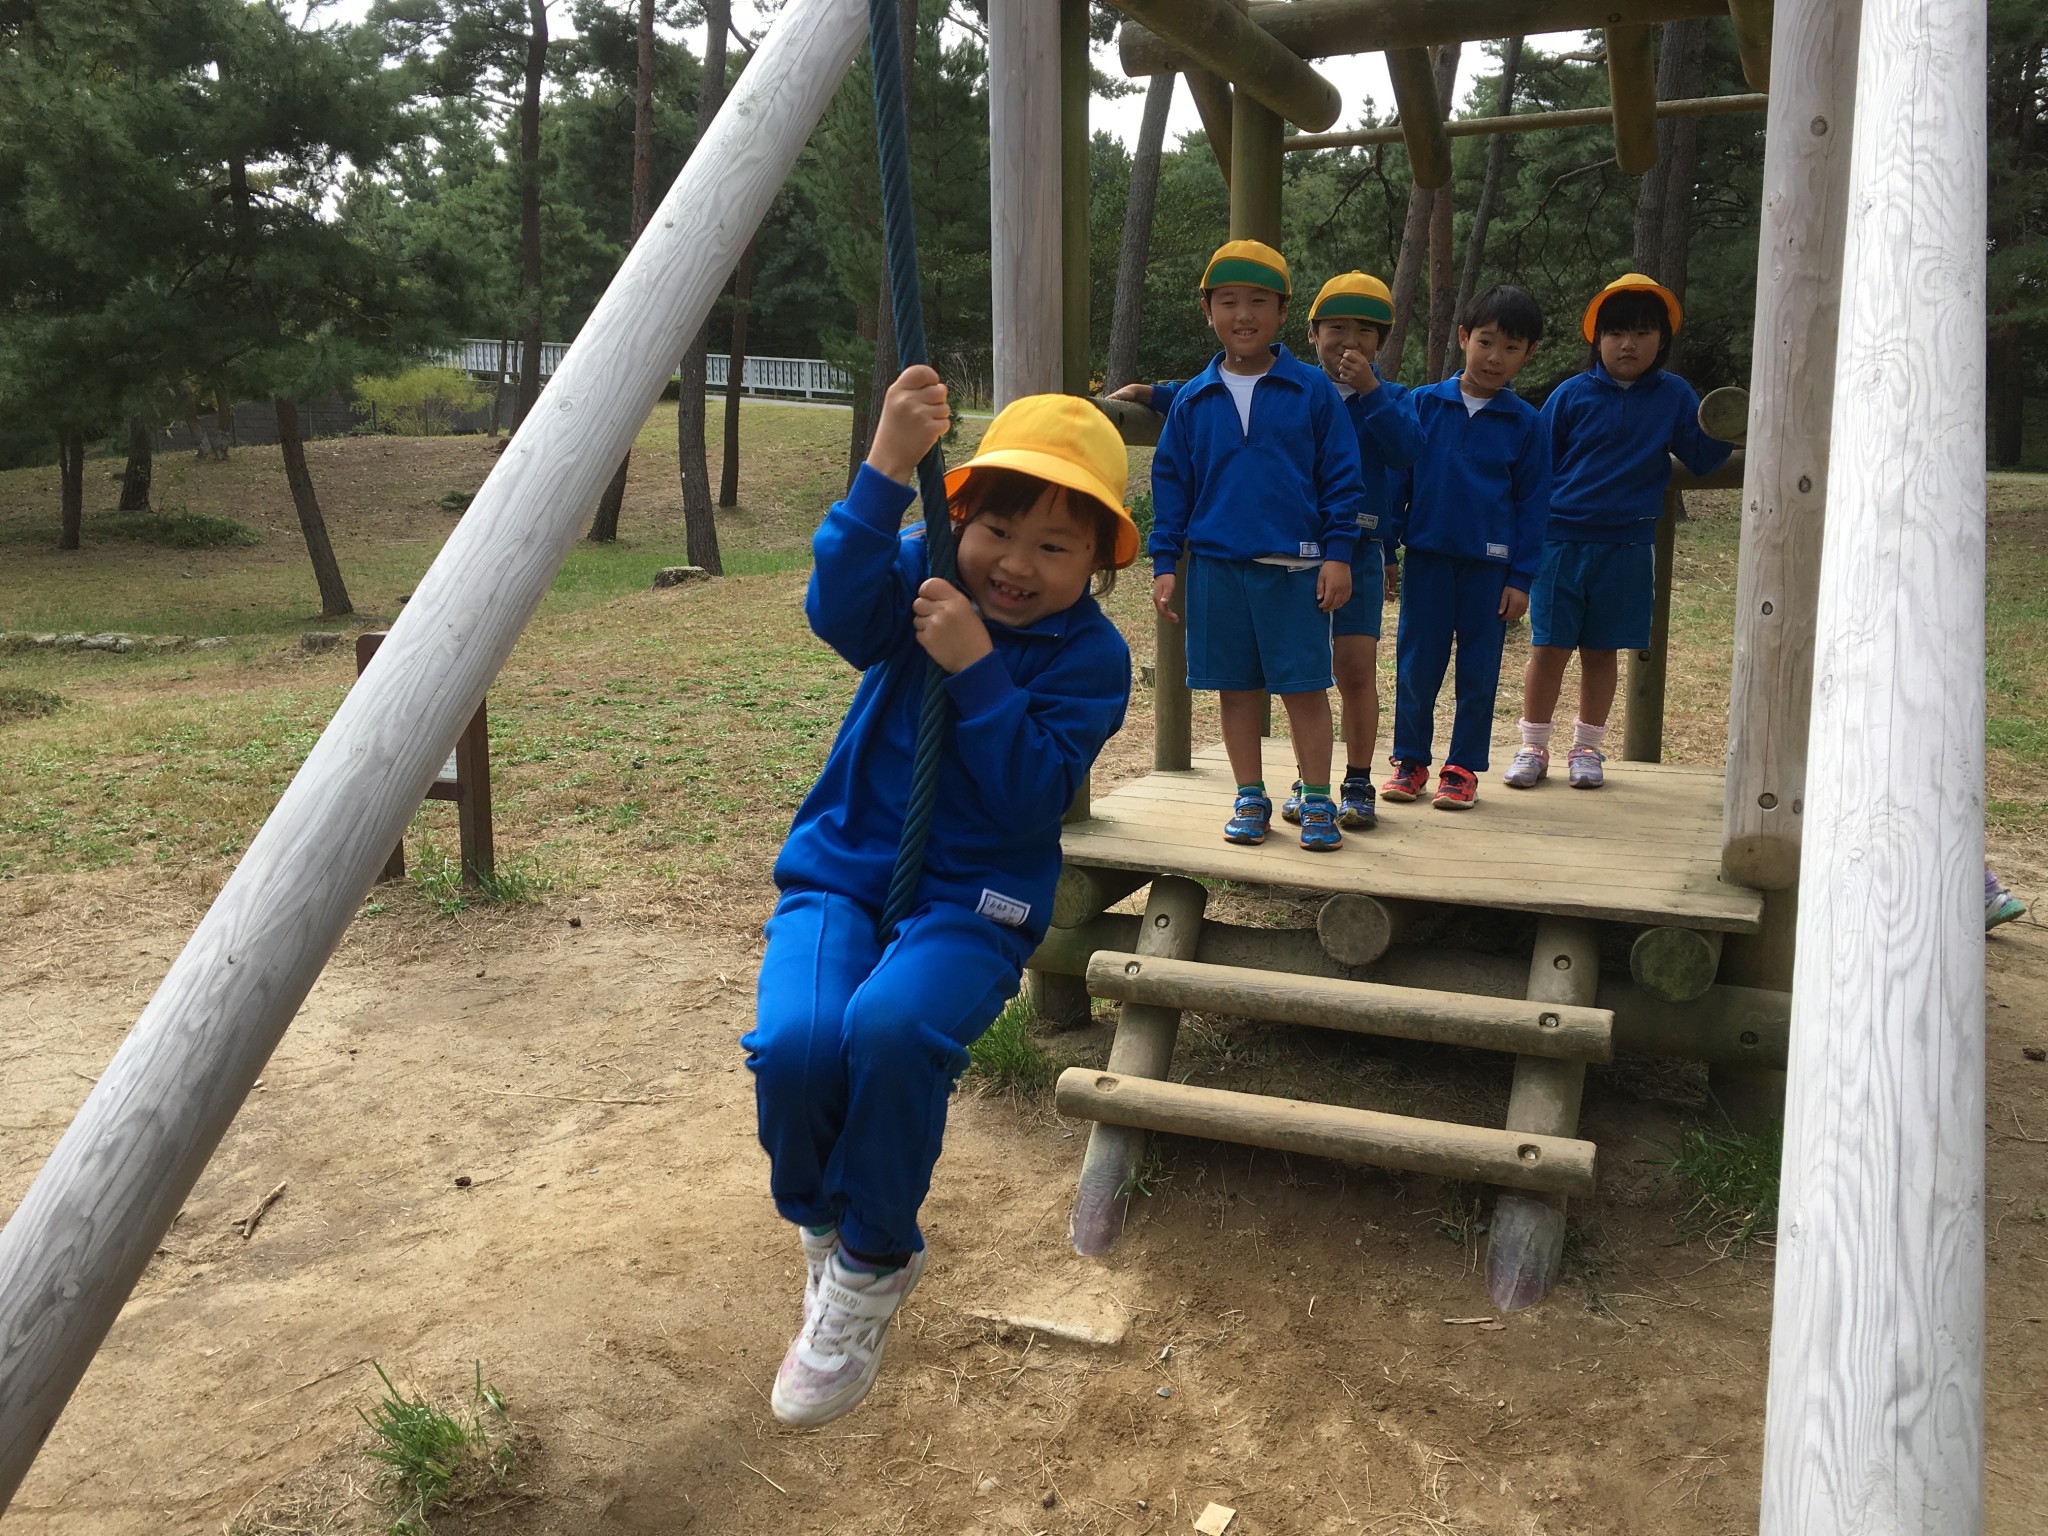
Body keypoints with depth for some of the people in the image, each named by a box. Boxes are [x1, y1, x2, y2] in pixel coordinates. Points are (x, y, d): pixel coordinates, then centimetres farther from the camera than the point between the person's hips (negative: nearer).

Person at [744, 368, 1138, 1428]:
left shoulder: (1091, 655, -4)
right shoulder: (920, 580, 3)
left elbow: (1034, 797, -15)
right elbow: (838, 607, -20)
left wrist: (977, 667, -23)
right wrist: (886, 468, -30)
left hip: (971, 901, -2)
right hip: (841, 870, 2)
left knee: (893, 1028, -34)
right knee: (794, 1042, -27)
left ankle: (871, 1263, -4)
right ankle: (820, 1221, 10)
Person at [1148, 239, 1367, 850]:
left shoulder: (1312, 390, -1)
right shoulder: (1193, 399, 6)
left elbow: (1340, 476, 1)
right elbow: (1170, 483, 10)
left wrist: (1337, 553, -5)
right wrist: (1166, 562, 5)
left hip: (1294, 567, -2)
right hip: (1215, 566, 3)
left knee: (1304, 687, 1)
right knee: (1236, 687, 10)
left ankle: (1318, 802, 13)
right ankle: (1250, 799, 22)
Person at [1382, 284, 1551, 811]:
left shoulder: (1526, 424, 1)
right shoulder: (1422, 404, 2)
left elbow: (1532, 505, 3)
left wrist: (1521, 578, -1)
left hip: (1490, 565, 0)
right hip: (1427, 556, 0)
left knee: (1478, 672, 6)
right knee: (1415, 666, 5)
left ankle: (1464, 769, 17)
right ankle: (1410, 761, 19)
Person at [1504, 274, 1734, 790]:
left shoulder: (1674, 396, 5)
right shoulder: (1573, 394, 0)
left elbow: (1699, 458, 8)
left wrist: (1725, 436, -11)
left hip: (1626, 547, 1)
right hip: (1562, 539, -1)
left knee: (1602, 651, 9)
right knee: (1549, 647, 1)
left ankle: (1587, 748, 22)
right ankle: (1533, 747, 13)